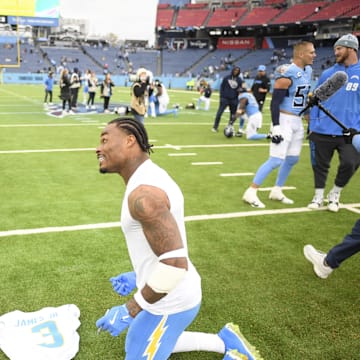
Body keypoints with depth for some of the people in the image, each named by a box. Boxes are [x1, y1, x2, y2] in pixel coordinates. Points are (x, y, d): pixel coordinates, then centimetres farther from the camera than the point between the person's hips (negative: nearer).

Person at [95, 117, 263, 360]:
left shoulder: (143, 193, -28)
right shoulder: (153, 177, 5)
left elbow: (174, 263, -33)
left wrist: (129, 311, -24)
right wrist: (137, 277, 19)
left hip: (169, 303, -10)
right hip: (176, 293, 10)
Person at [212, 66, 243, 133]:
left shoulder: (239, 80, 6)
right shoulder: (226, 78, 2)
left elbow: (240, 89, 13)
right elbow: (222, 86, 4)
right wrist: (221, 96, -2)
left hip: (234, 100, 2)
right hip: (225, 98, -2)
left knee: (233, 115, 6)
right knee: (219, 113, -6)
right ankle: (215, 127, 2)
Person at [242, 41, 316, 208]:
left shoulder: (308, 71, 8)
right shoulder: (287, 75, -19)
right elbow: (275, 103, -20)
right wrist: (276, 127, -25)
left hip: (297, 121, 9)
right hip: (284, 121, -9)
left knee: (292, 159, 14)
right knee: (276, 160, -11)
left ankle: (276, 191, 28)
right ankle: (250, 192, -3)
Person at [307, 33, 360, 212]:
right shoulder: (327, 73, 7)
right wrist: (312, 125, 5)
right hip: (322, 130, 2)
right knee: (320, 164, 10)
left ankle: (335, 193, 13)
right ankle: (318, 195, 31)